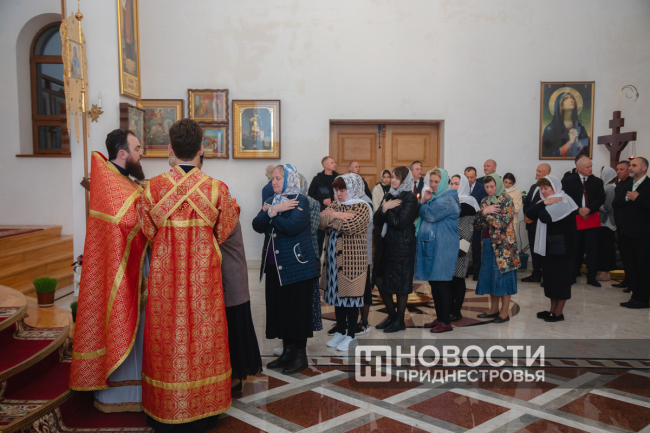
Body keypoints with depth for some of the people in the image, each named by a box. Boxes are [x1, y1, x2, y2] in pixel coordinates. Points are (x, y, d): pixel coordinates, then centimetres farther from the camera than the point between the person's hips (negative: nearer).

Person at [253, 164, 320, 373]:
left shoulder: (300, 201, -7)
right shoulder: (272, 201, 13)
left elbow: (292, 227, -24)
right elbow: (257, 226, 0)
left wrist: (271, 212, -13)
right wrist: (272, 211, -16)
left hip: (296, 265, -7)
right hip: (274, 266, 7)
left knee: (297, 309, 0)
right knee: (279, 307, 11)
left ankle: (300, 355, 11)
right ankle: (287, 351, 23)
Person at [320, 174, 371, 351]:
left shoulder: (362, 207, -6)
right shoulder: (335, 206, 14)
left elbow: (350, 226, -22)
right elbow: (322, 220, -4)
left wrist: (332, 217, -9)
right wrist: (339, 216, -18)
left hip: (352, 258, -6)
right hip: (334, 258, 6)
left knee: (350, 296, 0)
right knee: (337, 294, 12)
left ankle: (350, 336, 11)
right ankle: (340, 332, 25)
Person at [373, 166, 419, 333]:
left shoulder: (409, 198, -9)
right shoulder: (389, 196, 11)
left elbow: (401, 222, -19)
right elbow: (376, 220, 4)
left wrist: (386, 210, -9)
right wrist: (384, 209, -14)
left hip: (402, 246, -7)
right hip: (385, 244, 7)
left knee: (400, 283, 2)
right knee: (379, 280, 9)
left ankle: (400, 320, 17)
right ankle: (392, 314, 28)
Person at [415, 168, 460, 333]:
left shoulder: (447, 199, -11)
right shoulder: (434, 197, 17)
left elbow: (430, 215, -22)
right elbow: (420, 215, 13)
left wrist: (423, 203, -3)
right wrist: (423, 201, -5)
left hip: (442, 248, -9)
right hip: (430, 245, 9)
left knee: (442, 284, -5)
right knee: (434, 284, 12)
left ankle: (446, 322, 3)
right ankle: (439, 318, 22)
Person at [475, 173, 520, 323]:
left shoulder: (506, 200, -6)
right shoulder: (485, 201, 12)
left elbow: (503, 223, -15)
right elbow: (479, 224, 7)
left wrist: (486, 214, -11)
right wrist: (484, 212, -10)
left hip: (503, 244, -6)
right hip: (488, 243, 6)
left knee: (503, 275, -3)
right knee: (488, 275, 8)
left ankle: (505, 312, 4)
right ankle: (494, 308, 20)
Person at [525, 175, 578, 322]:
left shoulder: (563, 201, -13)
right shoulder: (547, 201, 13)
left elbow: (545, 217, -26)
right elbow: (529, 214, 2)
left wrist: (542, 204, -10)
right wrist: (543, 203, -9)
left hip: (561, 246, -8)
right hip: (548, 245, 9)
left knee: (561, 277, -1)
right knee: (550, 276, 12)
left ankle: (559, 312, 6)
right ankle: (553, 309, 20)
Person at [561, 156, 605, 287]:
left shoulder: (597, 182, 7)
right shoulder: (568, 181, 1)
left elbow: (601, 199, 0)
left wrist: (589, 209, -15)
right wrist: (578, 211, -13)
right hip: (574, 219, -1)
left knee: (592, 248, 0)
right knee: (576, 248, 6)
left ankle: (591, 277, 7)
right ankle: (574, 274, 20)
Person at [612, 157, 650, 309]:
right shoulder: (627, 186, 16)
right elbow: (615, 204, 6)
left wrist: (637, 199, -19)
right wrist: (626, 198, -10)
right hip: (626, 233, 7)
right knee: (630, 266, 11)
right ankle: (635, 295, 19)